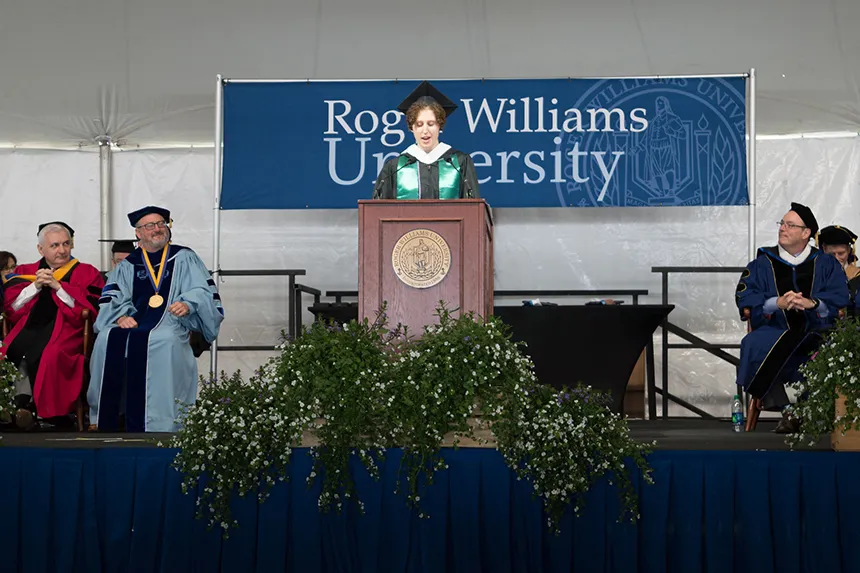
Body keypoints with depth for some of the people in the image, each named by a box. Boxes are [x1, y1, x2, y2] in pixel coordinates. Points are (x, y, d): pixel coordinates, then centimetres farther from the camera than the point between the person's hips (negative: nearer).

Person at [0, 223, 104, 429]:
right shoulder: (24, 272, 20)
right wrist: (35, 286, -3)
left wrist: (57, 286, -7)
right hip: (29, 326, 3)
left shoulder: (86, 273, 12)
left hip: (66, 328, -3)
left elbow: (91, 309, -3)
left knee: (47, 355, -34)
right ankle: (23, 402, -25)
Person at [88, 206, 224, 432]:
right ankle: (103, 420, -21)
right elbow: (111, 299, 11)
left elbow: (205, 292, 4)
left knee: (162, 341, -38)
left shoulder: (184, 258, 14)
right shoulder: (128, 265, 21)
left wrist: (188, 304, -18)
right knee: (108, 339, -29)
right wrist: (120, 316, -11)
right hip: (134, 324, 3)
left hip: (172, 324, -3)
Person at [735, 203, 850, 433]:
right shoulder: (762, 264, 13)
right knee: (753, 345, -33)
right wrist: (777, 303, -17)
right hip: (773, 331, 1)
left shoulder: (826, 264, 13)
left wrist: (812, 303, -19)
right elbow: (744, 298, 0)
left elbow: (839, 299, 0)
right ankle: (786, 411, -28)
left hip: (816, 330, 0)